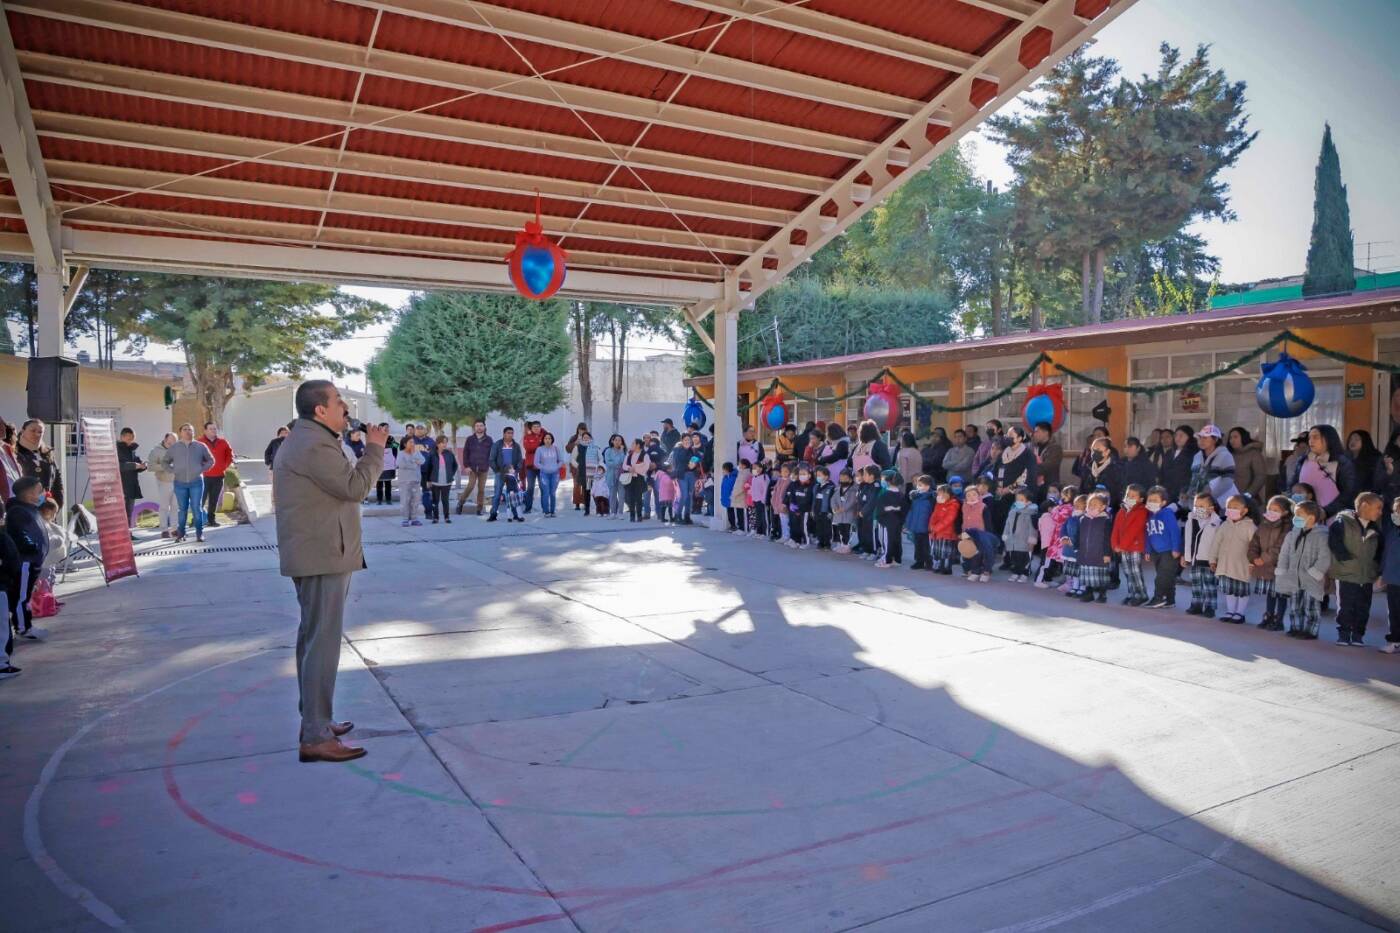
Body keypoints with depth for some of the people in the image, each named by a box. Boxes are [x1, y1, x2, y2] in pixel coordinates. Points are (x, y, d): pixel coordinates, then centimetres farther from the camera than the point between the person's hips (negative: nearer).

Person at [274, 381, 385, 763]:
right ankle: (316, 738, -7)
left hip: (313, 555, 12)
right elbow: (355, 487, -20)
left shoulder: (302, 439, 17)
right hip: (324, 557, -12)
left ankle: (315, 720, 30)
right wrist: (375, 448, -11)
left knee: (313, 639, 18)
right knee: (323, 644, -10)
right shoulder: (316, 445, -19)